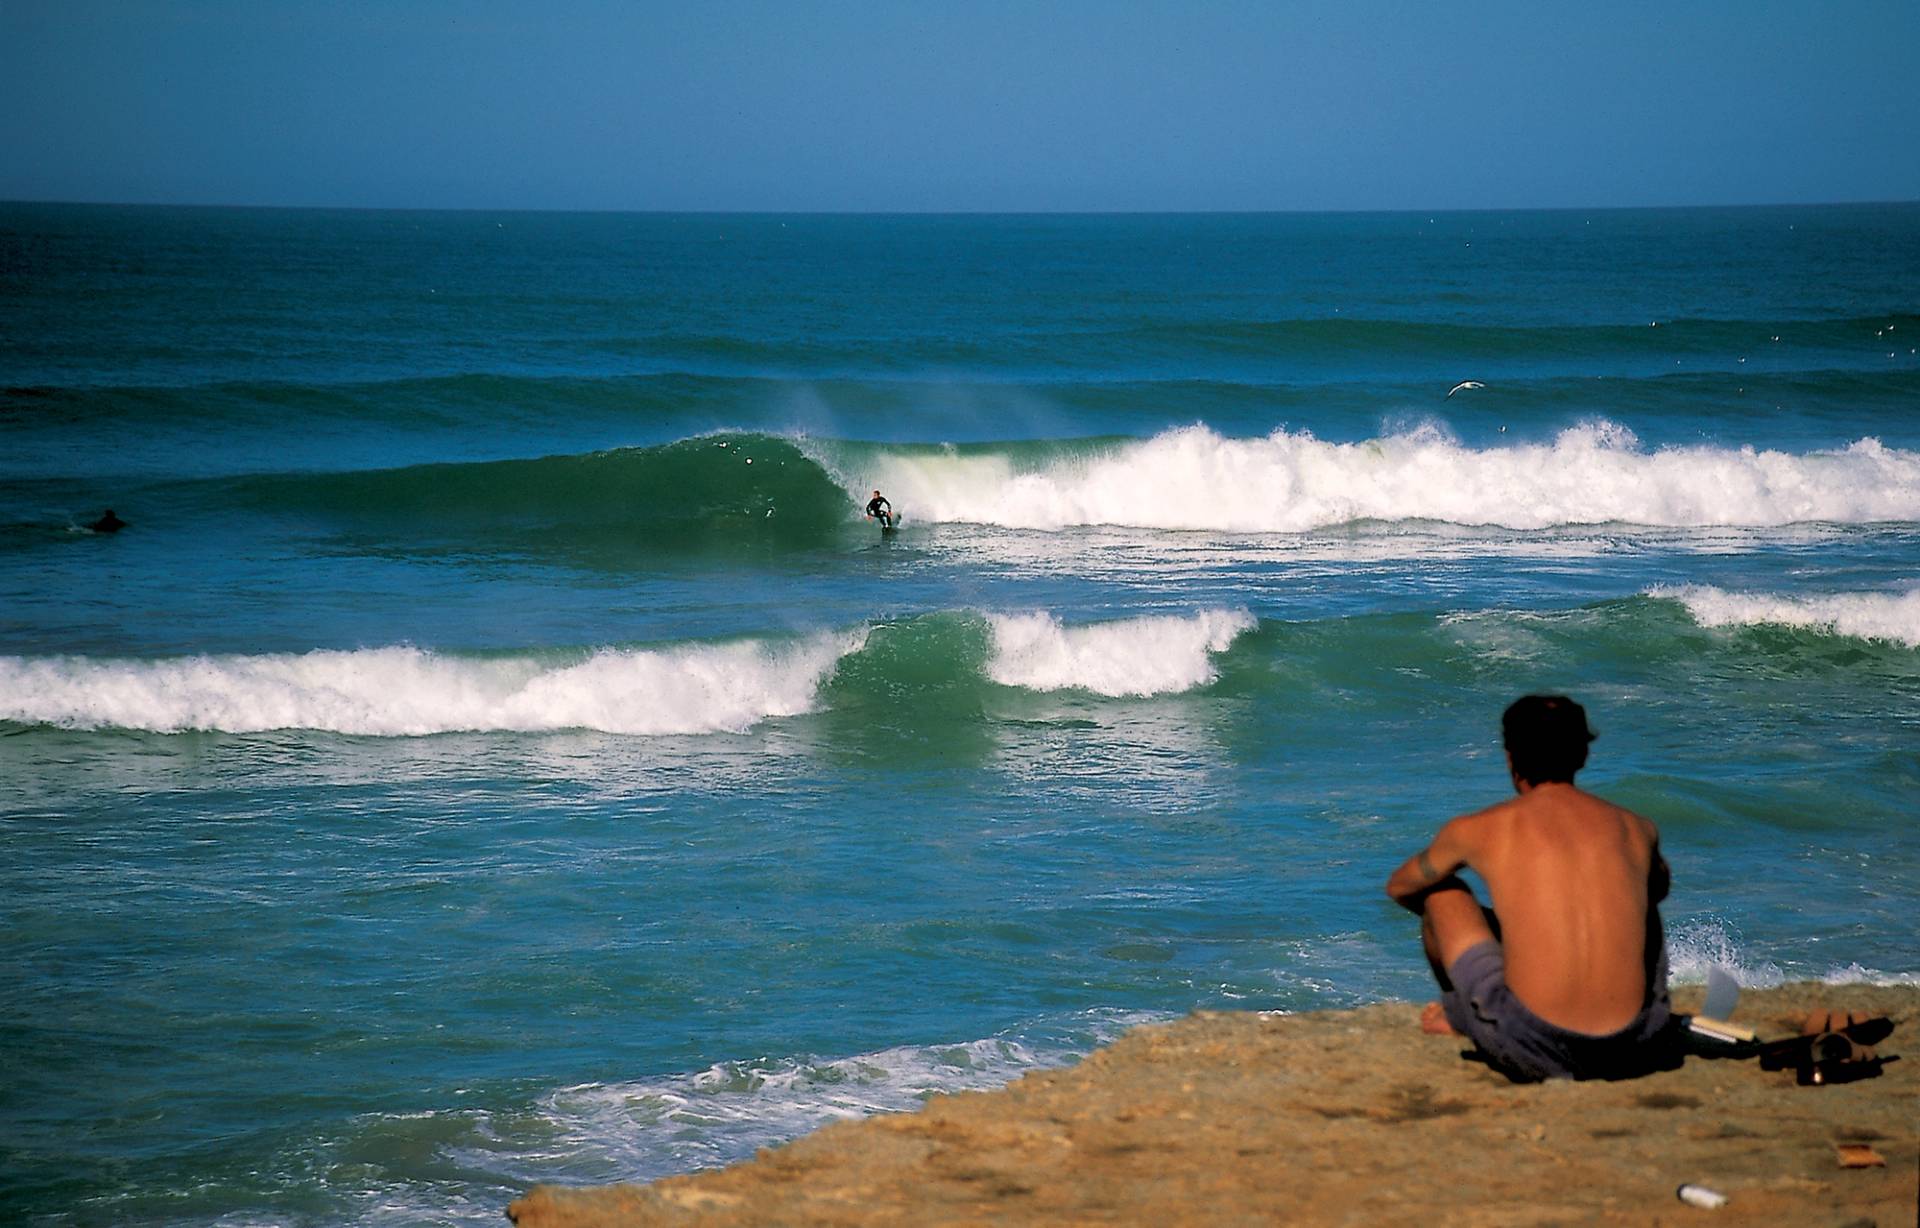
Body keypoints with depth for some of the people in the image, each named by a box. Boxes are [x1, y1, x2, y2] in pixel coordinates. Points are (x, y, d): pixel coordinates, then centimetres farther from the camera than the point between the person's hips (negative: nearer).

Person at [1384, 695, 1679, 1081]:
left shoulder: (1478, 830, 2)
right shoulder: (1635, 829, 10)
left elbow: (1399, 887, 26)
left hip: (1533, 1054, -3)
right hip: (1633, 1051, 3)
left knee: (1441, 891, 19)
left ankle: (1461, 1015, 40)